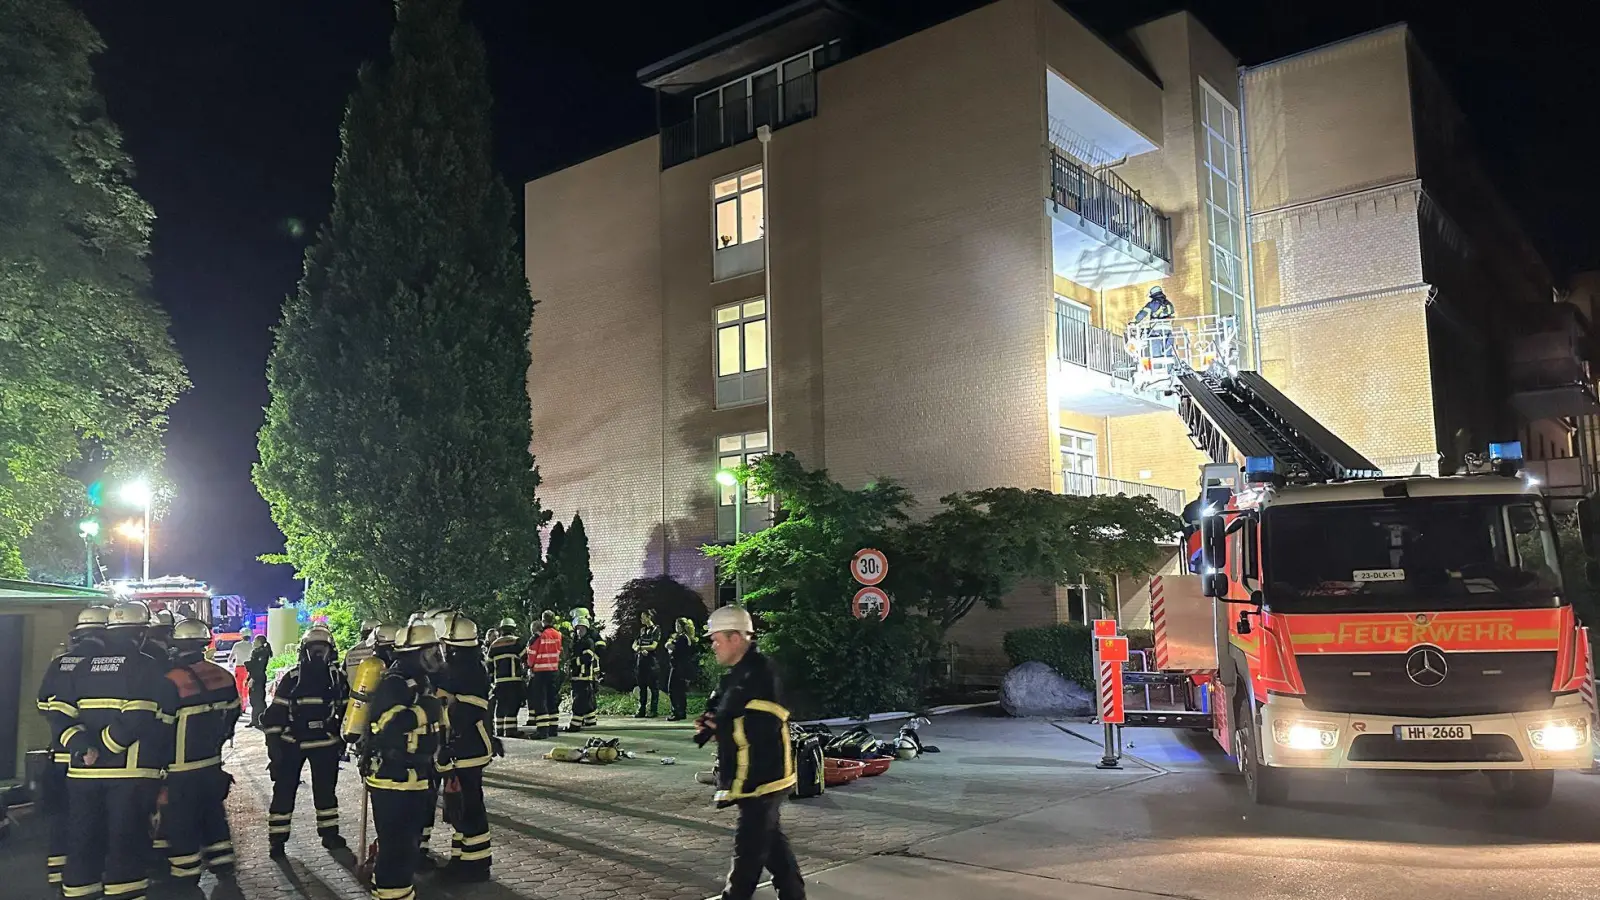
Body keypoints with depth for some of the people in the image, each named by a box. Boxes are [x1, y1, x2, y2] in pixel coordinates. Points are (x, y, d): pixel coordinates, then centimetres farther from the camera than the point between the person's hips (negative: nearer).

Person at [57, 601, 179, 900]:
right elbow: (140, 719, -18)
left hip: (84, 770, 5)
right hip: (129, 771, -5)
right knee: (125, 839, 1)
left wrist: (82, 745, -5)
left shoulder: (83, 667, 13)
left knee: (84, 838, 14)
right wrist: (108, 743, -7)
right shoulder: (148, 668, -5)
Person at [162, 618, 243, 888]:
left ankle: (186, 876, 15)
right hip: (213, 762, 6)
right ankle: (222, 863, 30)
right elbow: (232, 713, 11)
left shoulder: (173, 681, -20)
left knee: (181, 821, 7)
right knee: (213, 811, 21)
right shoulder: (223, 676, -2)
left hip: (181, 767, -6)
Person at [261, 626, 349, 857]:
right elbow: (276, 712, -6)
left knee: (326, 789, 11)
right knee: (284, 790, 0)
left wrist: (343, 738, 10)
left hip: (325, 743, 2)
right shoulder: (290, 678, -8)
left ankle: (329, 833, 24)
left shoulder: (337, 678, 0)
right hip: (292, 744, -2)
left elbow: (345, 709, 11)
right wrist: (273, 742, -10)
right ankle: (277, 839, 9)